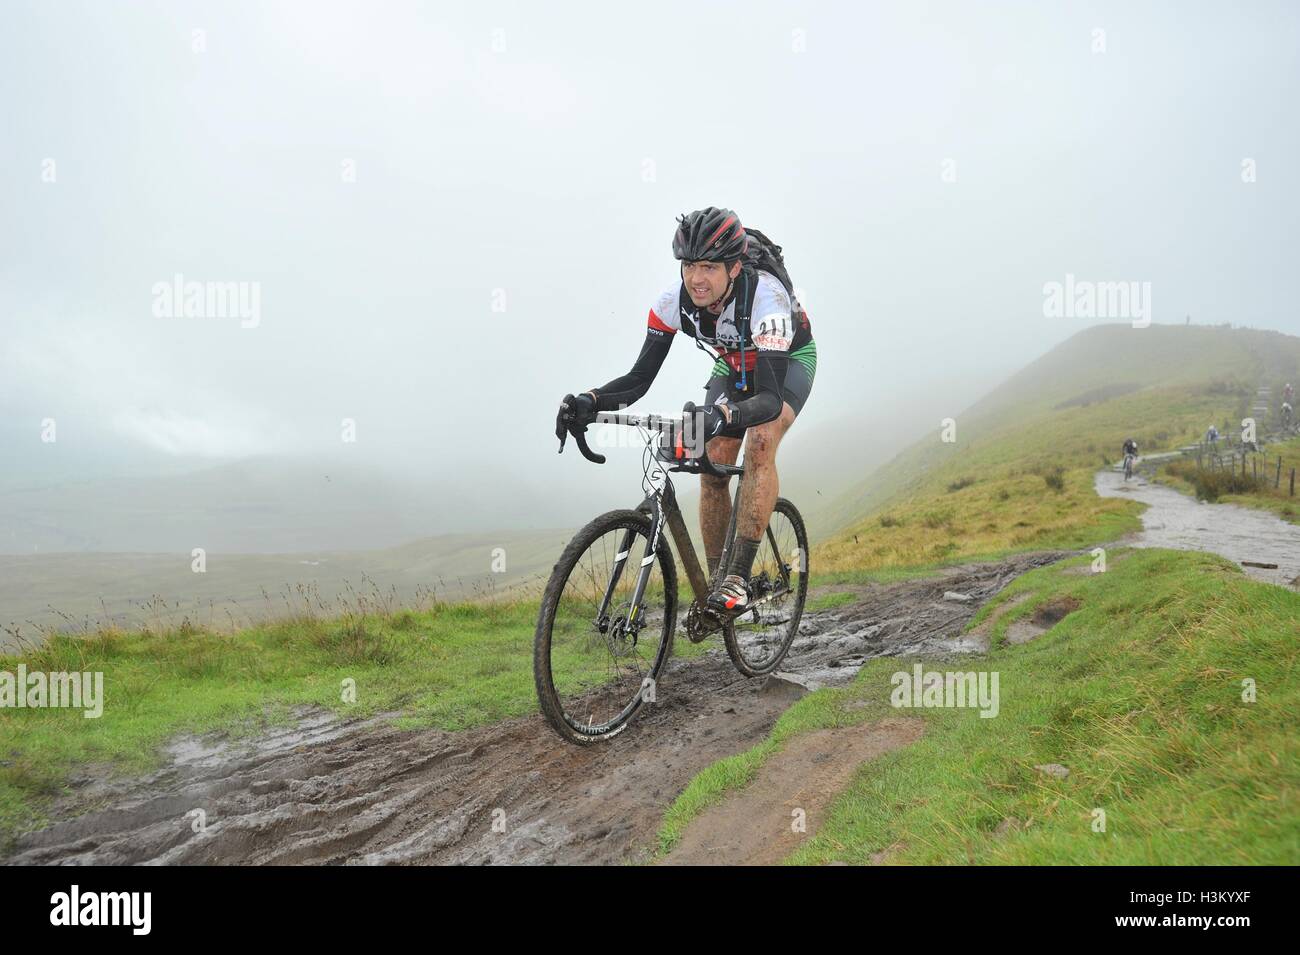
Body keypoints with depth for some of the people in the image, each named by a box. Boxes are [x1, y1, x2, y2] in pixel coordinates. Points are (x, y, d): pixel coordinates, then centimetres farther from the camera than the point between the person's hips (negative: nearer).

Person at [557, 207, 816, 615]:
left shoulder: (765, 296, -41)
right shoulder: (674, 299, -27)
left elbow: (770, 398, -48)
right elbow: (640, 377, -24)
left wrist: (722, 416, -67)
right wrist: (590, 401, -43)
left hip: (789, 360, -4)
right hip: (733, 364, 5)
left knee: (760, 443, -30)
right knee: (712, 470, -8)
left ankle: (738, 578, -27)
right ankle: (715, 579, 8)